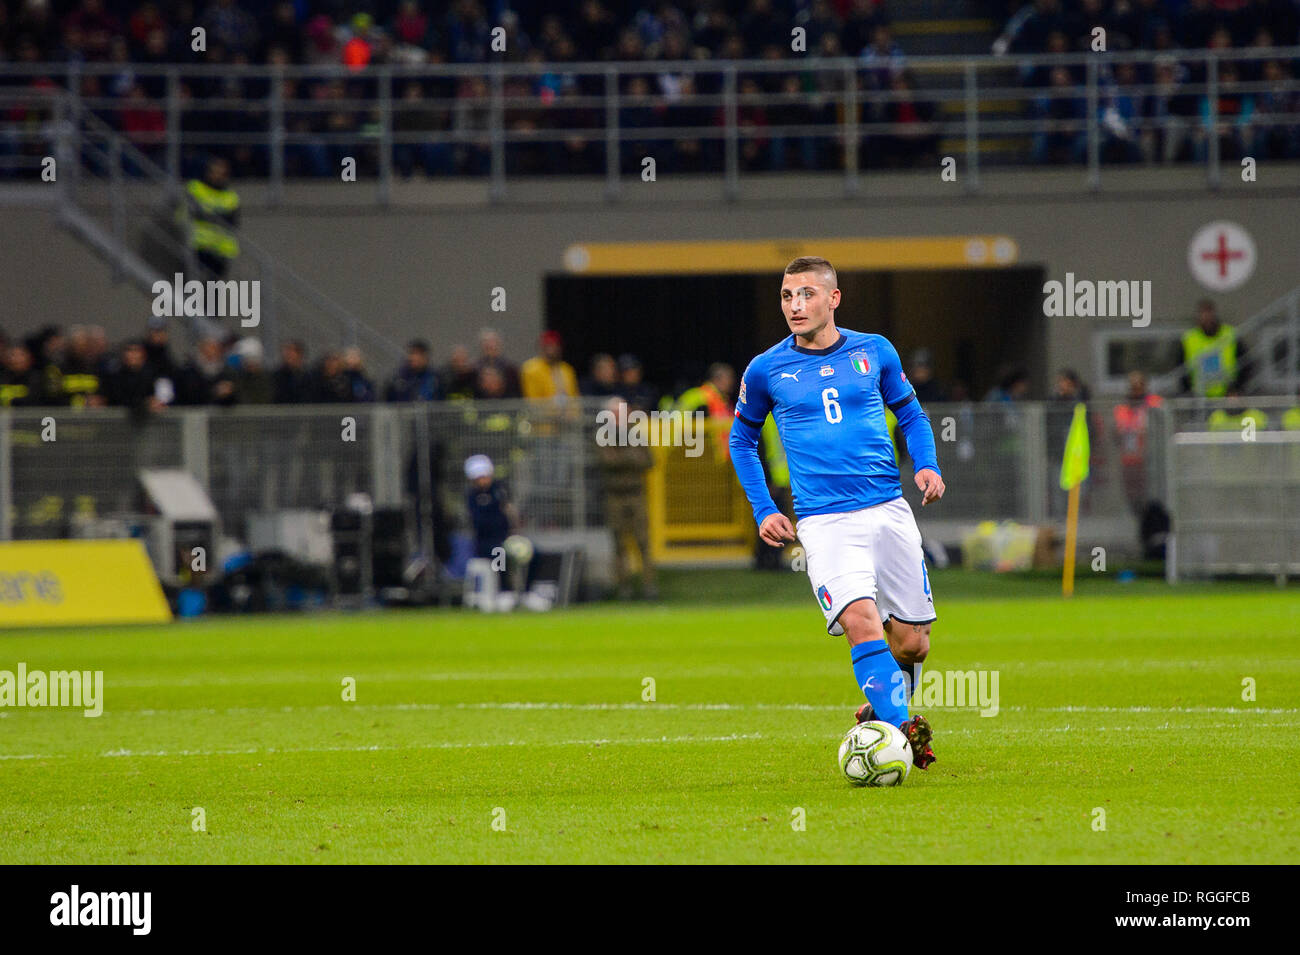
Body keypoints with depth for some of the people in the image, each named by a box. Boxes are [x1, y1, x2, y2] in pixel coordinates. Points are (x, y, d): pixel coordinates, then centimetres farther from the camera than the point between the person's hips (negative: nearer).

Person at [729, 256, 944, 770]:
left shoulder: (874, 351, 7)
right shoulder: (766, 370, 5)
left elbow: (911, 414, 21)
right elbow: (742, 438, 19)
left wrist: (927, 464, 2)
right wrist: (763, 509, 10)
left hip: (889, 510, 2)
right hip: (824, 521, -2)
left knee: (911, 643, 2)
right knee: (861, 621, -25)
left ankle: (882, 712, 28)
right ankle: (900, 727, -27)